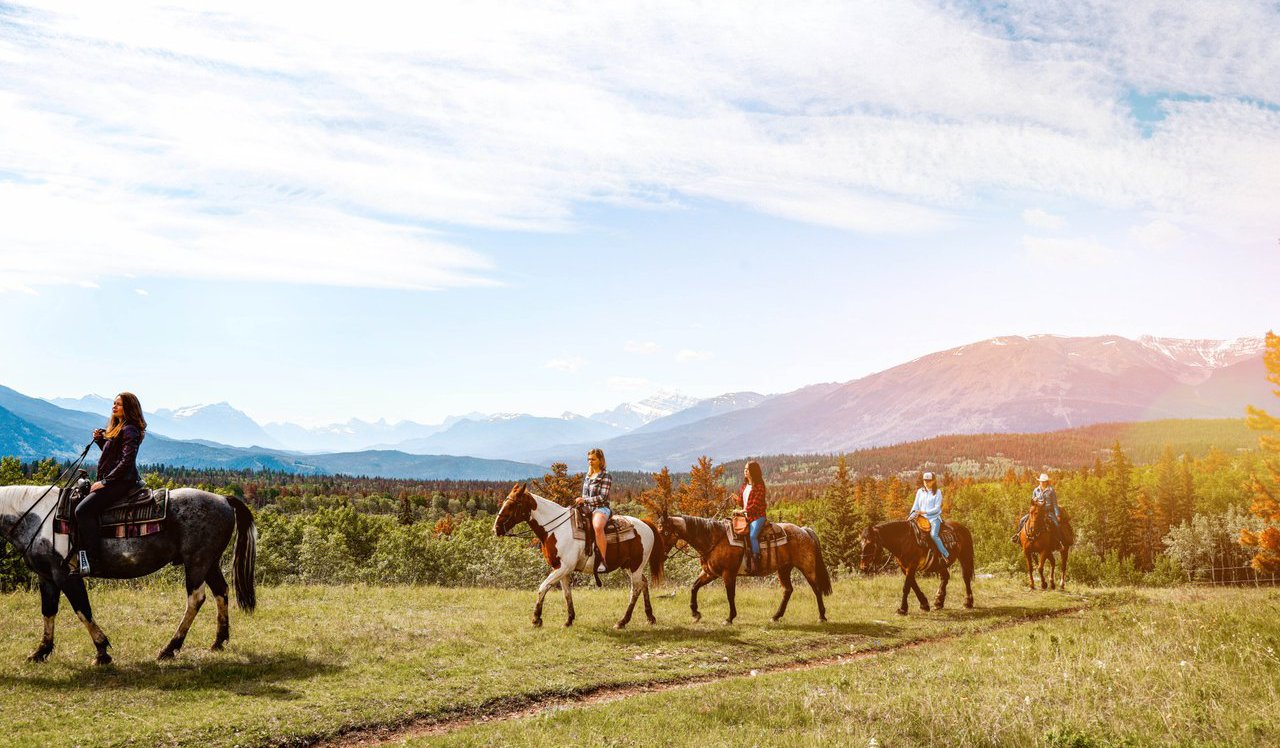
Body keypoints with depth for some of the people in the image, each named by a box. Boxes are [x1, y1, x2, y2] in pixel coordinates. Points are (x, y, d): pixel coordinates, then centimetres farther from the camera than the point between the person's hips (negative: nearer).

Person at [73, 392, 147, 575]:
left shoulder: (129, 430, -12)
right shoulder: (116, 428, 20)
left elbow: (126, 462, -20)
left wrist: (105, 481, -19)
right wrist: (99, 439, 11)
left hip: (121, 482, -11)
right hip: (112, 481, 11)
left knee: (83, 510, -22)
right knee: (77, 502, 13)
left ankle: (90, 559, -23)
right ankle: (79, 552, 11)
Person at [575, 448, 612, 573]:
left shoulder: (606, 477, -6)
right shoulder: (587, 476, 17)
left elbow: (602, 497, -13)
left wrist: (584, 500, -17)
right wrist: (580, 502, 6)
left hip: (601, 508, -9)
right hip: (587, 508, 9)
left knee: (598, 526, -39)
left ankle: (602, 561, -38)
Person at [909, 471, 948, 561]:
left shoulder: (937, 492, 0)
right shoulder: (920, 491, 12)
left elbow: (937, 508, -7)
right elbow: (916, 506, 12)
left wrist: (924, 512, -18)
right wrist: (912, 515, -7)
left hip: (934, 517, -5)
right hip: (922, 518, 5)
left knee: (933, 534, -29)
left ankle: (945, 555, -22)